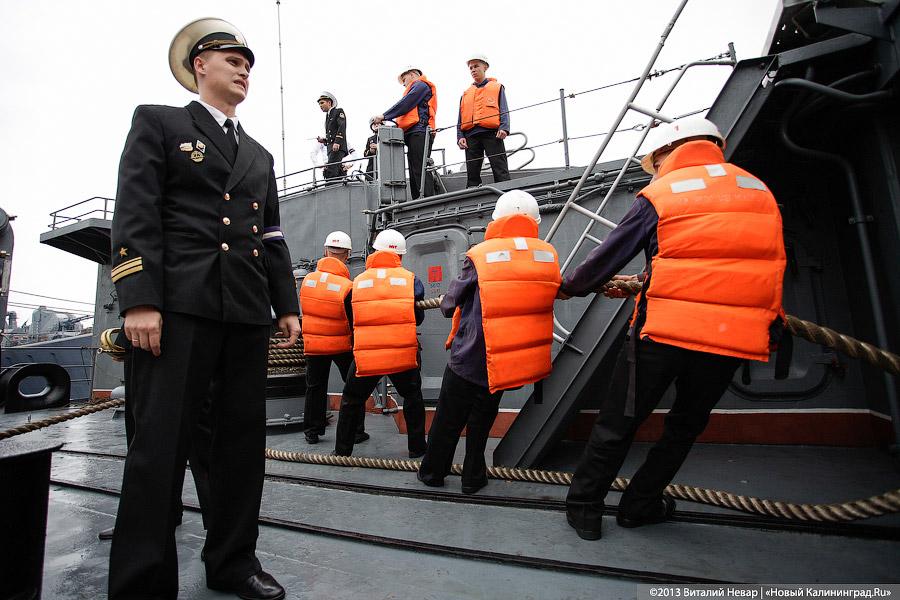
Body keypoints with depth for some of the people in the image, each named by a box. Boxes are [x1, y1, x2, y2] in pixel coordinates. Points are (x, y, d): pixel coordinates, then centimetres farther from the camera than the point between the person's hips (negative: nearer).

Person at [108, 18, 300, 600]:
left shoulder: (260, 155, 25)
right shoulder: (158, 121, 12)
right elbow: (135, 214, -2)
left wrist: (287, 305, 10)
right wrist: (139, 299, -13)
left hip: (250, 313, 5)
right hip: (180, 306, -5)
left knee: (244, 441, 8)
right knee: (160, 444, -3)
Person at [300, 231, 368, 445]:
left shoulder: (307, 279, -6)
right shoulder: (347, 287, -20)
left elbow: (306, 310, 8)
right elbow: (354, 322, -16)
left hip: (313, 344, 4)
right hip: (342, 345, -3)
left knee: (315, 387, 17)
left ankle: (312, 431, 25)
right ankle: (356, 431, 15)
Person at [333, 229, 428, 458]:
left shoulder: (358, 281, 2)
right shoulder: (411, 280, -1)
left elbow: (352, 320, 10)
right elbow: (418, 319, 8)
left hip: (365, 356, 0)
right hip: (404, 355, 0)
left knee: (351, 400, 21)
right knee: (412, 397, 23)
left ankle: (342, 450, 30)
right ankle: (416, 447, 29)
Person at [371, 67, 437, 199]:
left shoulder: (420, 85, 7)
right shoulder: (418, 87, 35)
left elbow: (405, 104, -7)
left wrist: (384, 116, -8)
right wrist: (394, 123, 11)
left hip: (419, 133, -10)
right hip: (416, 135, 10)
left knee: (420, 172, -18)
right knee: (415, 174, 2)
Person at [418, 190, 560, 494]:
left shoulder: (479, 256, -12)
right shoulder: (549, 256, -2)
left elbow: (449, 303, -4)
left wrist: (445, 303, 20)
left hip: (469, 360, -3)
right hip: (514, 363, 3)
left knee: (447, 421, 17)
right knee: (482, 418, 23)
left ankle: (432, 472, 37)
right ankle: (473, 477, 36)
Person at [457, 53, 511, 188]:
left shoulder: (497, 87, 17)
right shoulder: (466, 93, 26)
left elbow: (504, 111, 6)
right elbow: (460, 119, 20)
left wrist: (504, 128, -12)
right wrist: (460, 137, 4)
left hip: (492, 133, -4)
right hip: (471, 136, 4)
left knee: (501, 172, -13)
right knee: (472, 174, 0)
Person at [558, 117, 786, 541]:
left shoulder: (659, 196, -2)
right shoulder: (759, 191, 12)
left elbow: (607, 258, 0)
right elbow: (769, 265, 21)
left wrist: (570, 287, 15)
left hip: (663, 331, -4)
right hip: (735, 337, 5)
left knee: (617, 423, 9)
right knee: (686, 426, 22)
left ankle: (583, 507, 22)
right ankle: (638, 505, 34)